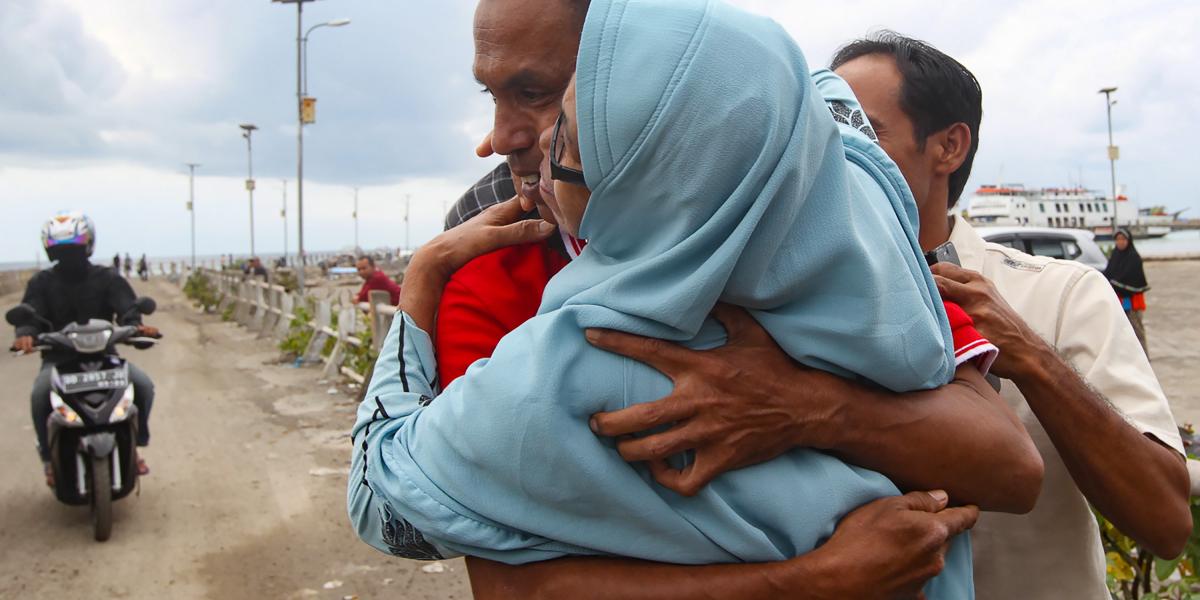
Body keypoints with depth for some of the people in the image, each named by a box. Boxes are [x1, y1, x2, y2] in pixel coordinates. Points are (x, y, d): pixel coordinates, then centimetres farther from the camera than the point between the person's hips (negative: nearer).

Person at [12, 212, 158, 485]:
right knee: (40, 395, -30)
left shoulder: (108, 278, 4)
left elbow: (126, 311, -8)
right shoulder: (41, 283, 6)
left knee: (143, 385, -21)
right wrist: (25, 335, -33)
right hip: (58, 357, 0)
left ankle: (134, 444, 1)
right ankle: (49, 456, -8)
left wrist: (138, 326, -33)